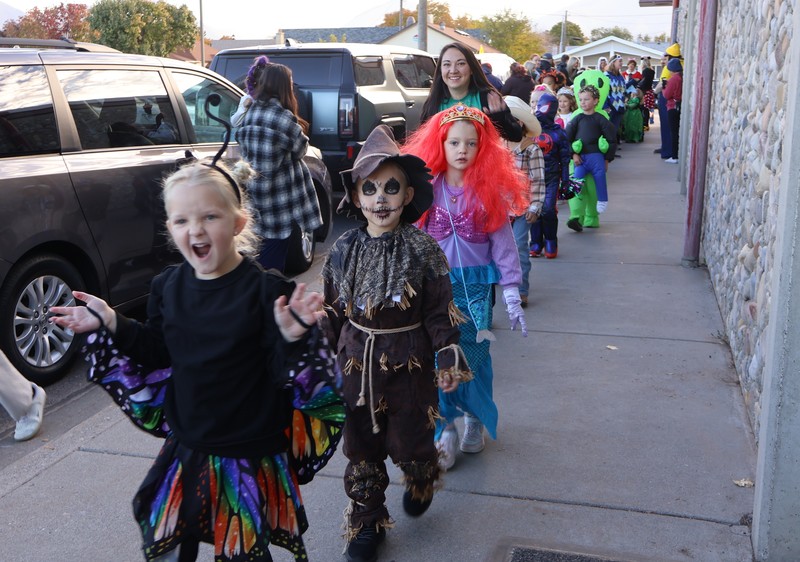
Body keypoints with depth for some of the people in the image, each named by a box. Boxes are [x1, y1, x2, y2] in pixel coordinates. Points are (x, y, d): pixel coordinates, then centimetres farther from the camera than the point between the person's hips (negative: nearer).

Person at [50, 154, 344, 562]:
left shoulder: (267, 290, -19)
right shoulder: (167, 287, -3)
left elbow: (283, 374, -17)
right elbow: (158, 355, 7)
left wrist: (292, 337, -36)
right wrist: (112, 326, -4)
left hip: (252, 454, -5)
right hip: (185, 447, 5)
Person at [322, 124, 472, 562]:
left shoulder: (422, 249, -11)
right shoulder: (343, 250, -3)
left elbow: (440, 311, -7)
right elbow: (332, 312, 6)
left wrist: (449, 359, -8)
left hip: (409, 362, -3)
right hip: (356, 363, 3)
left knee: (409, 440, 10)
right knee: (361, 447, 12)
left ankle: (421, 480, 47)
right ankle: (366, 523, 31)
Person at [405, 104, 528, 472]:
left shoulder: (490, 190, -2)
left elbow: (502, 242, -2)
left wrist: (511, 293, -5)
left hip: (475, 286, 0)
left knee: (474, 357, 10)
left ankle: (475, 419, 31)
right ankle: (445, 427, 15)